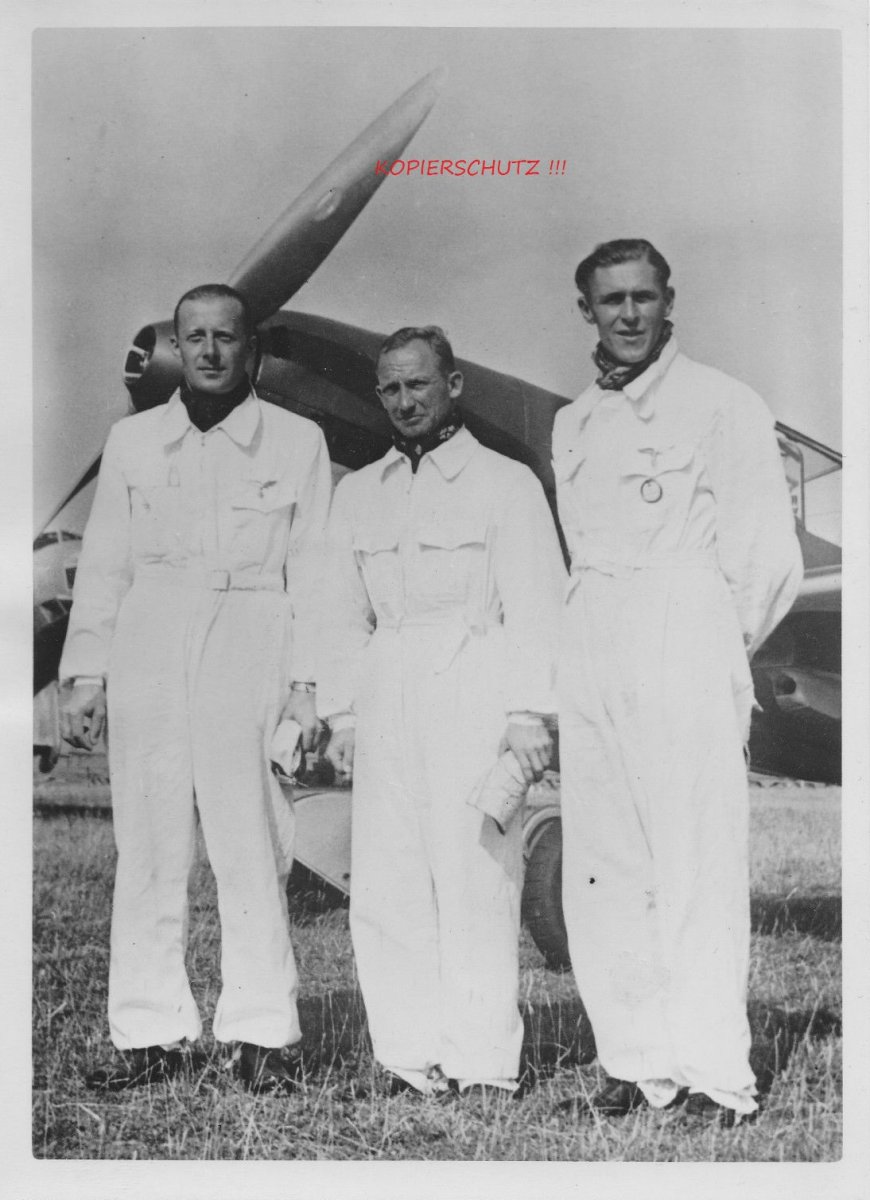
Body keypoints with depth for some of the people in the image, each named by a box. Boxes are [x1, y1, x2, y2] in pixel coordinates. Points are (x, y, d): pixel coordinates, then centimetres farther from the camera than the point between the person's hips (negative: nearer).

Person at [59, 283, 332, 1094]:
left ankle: (262, 1032, 5)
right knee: (147, 848, 3)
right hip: (147, 656, 3)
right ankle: (152, 1033, 12)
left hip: (251, 656, -2)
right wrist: (86, 673, 6)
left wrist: (308, 681, -4)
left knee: (250, 848, -5)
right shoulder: (131, 440, 15)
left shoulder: (298, 442, 8)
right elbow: (103, 564, 14)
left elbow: (312, 570, 4)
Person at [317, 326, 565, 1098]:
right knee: (383, 883, 0)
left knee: (475, 878, -7)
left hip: (473, 691, -4)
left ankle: (481, 1060, 1)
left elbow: (535, 608, -1)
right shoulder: (358, 493, 18)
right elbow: (344, 615, 18)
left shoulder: (506, 483, 4)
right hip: (387, 695, 5)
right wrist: (339, 715, 11)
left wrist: (528, 713, -10)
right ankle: (410, 1054, 8)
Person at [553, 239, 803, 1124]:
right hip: (589, 653, 6)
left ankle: (715, 1073, -2)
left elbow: (766, 555, 0)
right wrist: (591, 647, 11)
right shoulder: (573, 427, 19)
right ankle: (636, 1064, 10)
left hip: (685, 638, -6)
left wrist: (715, 648, 4)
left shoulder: (720, 405, 1)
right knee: (599, 871, 3)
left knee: (698, 861, -8)